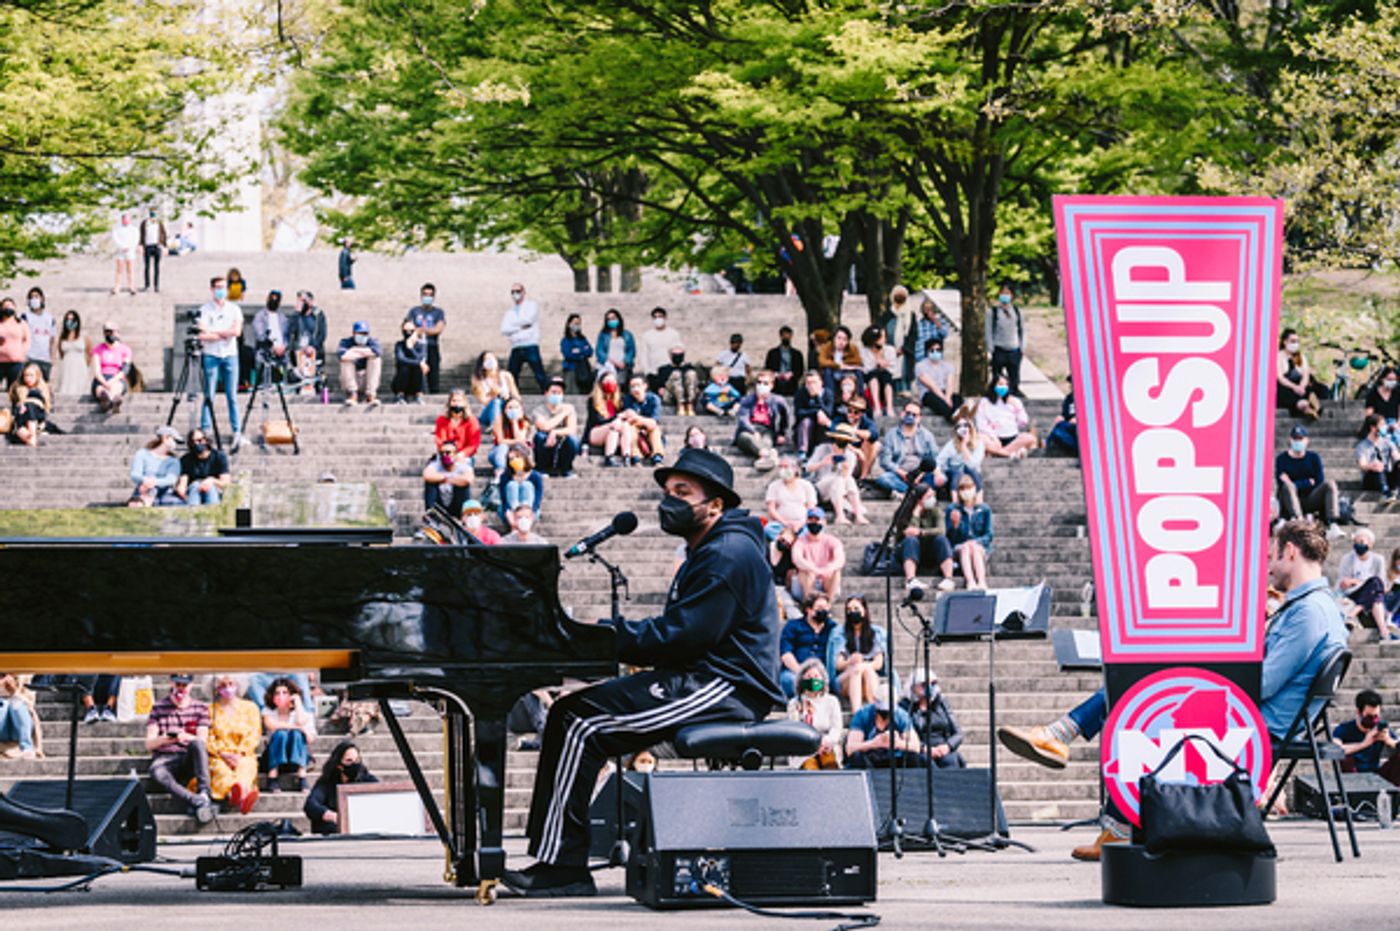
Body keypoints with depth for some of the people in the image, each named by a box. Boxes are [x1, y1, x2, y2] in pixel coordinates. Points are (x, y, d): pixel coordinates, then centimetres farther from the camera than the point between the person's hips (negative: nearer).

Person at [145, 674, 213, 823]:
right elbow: (149, 745, 4)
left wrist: (186, 737, -23)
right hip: (165, 759, -1)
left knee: (197, 744, -35)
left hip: (190, 759, 1)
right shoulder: (159, 708, 10)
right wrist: (165, 739, -20)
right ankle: (197, 801, -50)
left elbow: (203, 741, 0)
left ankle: (204, 793, -44)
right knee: (157, 772, -37)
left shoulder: (200, 707, 12)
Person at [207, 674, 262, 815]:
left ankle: (237, 797, -68)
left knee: (244, 769, -36)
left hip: (244, 756, 0)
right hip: (219, 757, 0)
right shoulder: (212, 710, 16)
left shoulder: (250, 708, 17)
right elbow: (208, 739, 6)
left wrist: (239, 754, -8)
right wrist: (224, 755, -9)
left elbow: (254, 736, 8)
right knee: (222, 771, -36)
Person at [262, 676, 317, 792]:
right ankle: (272, 779, -38)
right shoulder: (268, 711, 4)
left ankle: (302, 779, -39)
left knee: (296, 734, -29)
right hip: (274, 757, 0)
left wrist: (297, 702, -9)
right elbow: (271, 725, -18)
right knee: (280, 733, -29)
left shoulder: (301, 712, 4)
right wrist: (296, 727, -20)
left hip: (298, 756, 0)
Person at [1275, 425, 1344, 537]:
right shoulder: (1282, 459, 4)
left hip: (1309, 501, 2)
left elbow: (1320, 481, -4)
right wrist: (1309, 483, -14)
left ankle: (1332, 525, -37)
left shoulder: (1313, 458, 10)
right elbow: (1281, 485, -10)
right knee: (1288, 486, -33)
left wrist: (1296, 484, -15)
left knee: (1330, 484, -20)